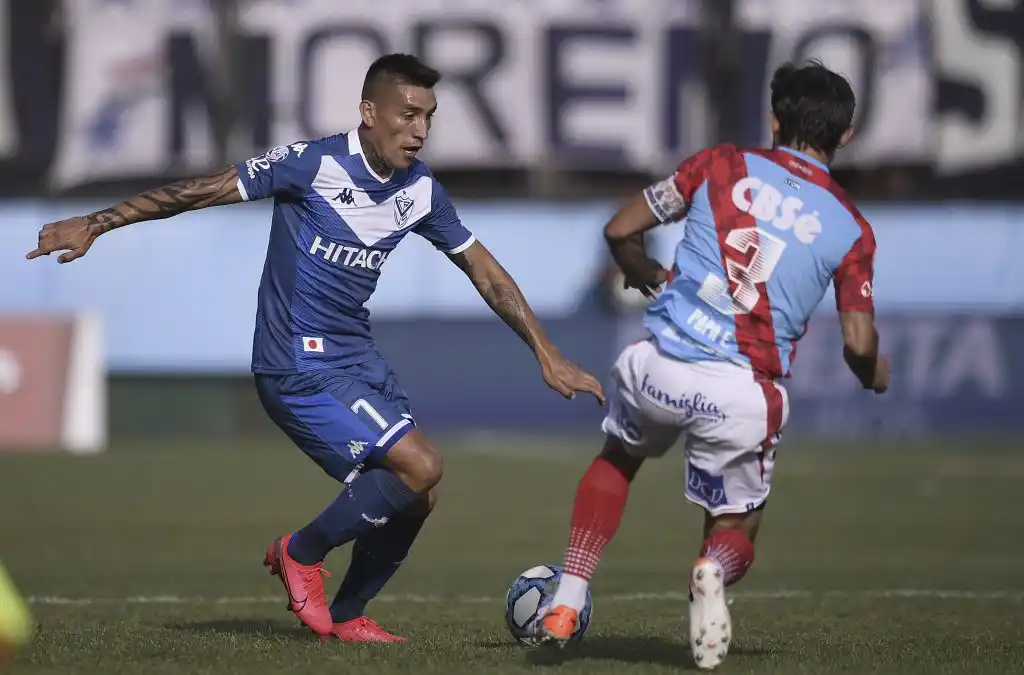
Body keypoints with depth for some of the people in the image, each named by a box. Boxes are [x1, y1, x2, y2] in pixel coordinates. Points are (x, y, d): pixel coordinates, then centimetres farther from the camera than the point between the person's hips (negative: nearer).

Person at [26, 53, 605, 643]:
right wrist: (95, 225, -11)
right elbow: (200, 192, -11)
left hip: (358, 359, 8)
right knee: (421, 466, -18)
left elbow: (485, 272, 12)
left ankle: (346, 616, 22)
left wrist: (548, 355, 9)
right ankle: (302, 554, 1)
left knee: (417, 496, 3)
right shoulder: (313, 165, -15)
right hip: (299, 366, -8)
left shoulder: (421, 190, 3)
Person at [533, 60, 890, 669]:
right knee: (736, 532, 19)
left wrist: (650, 278, 29)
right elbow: (859, 345, -2)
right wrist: (875, 376, 21)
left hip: (660, 366, 1)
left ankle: (567, 603, 20)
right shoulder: (851, 227, 4)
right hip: (748, 396, -1)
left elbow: (620, 231, 8)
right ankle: (714, 570, -19)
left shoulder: (721, 165, 6)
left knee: (617, 459, 33)